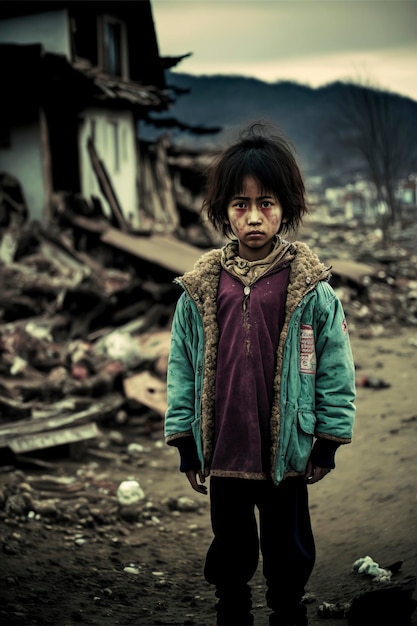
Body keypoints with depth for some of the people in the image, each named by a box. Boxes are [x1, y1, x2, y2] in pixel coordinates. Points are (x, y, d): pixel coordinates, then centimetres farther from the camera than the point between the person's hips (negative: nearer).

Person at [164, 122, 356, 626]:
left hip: (286, 452, -1)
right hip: (223, 451, 2)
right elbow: (182, 367, 2)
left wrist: (327, 444, -3)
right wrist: (185, 443, 2)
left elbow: (334, 368, -4)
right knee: (230, 547, 18)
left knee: (288, 548, 15)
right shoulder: (200, 289, -4)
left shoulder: (311, 289, -9)